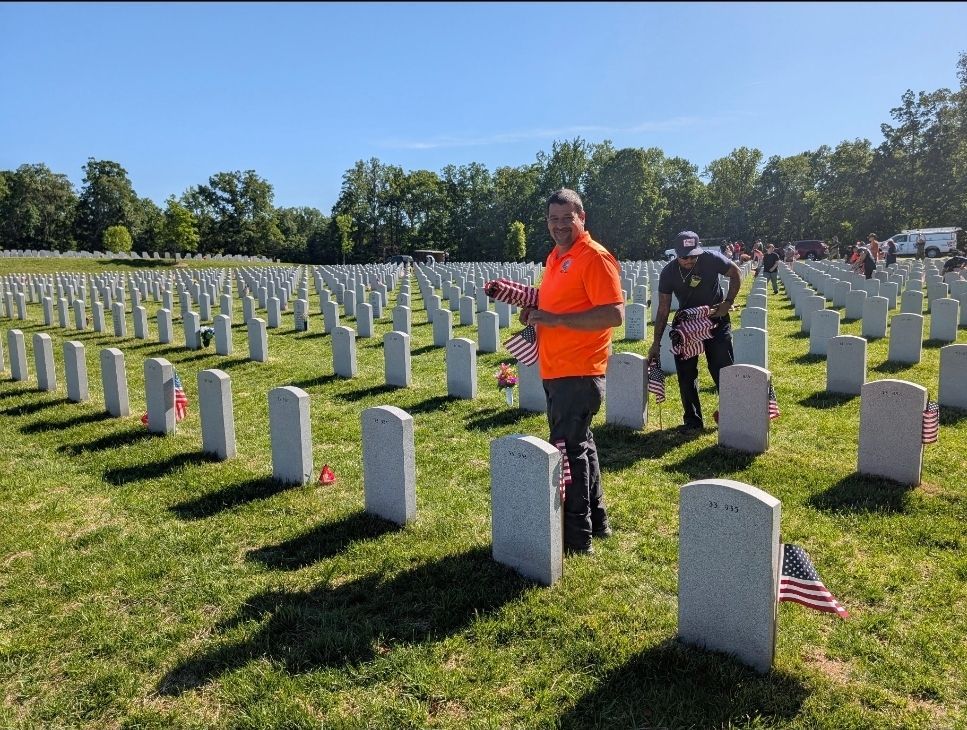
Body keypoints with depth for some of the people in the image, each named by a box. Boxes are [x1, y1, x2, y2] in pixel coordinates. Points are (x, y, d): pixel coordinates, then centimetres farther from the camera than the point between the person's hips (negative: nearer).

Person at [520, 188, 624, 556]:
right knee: (579, 444, 18)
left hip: (578, 373, -10)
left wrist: (556, 319, -23)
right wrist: (535, 308, 8)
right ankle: (595, 520, 34)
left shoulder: (594, 257, -13)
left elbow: (614, 314, -23)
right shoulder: (555, 257, 15)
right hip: (557, 371, 10)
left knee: (567, 450, -4)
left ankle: (576, 537, 10)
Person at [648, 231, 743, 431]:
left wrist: (728, 302, -12)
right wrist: (656, 343, -11)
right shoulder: (668, 272, -14)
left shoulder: (711, 259, -18)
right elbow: (663, 310, -10)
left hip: (716, 319, -2)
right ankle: (693, 421, 14)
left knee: (722, 369, -1)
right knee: (686, 373, 3)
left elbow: (736, 273, 0)